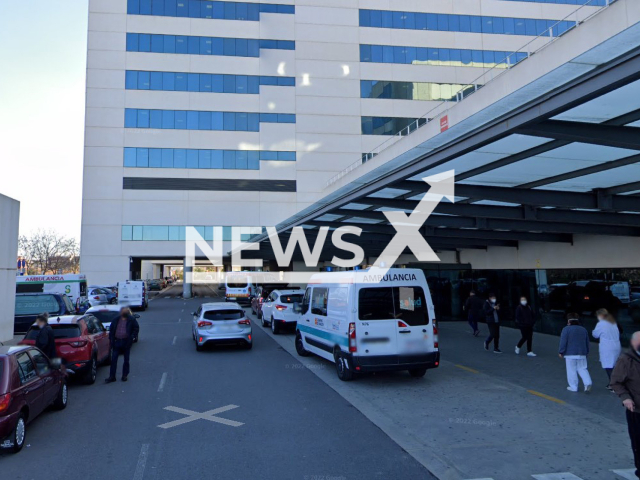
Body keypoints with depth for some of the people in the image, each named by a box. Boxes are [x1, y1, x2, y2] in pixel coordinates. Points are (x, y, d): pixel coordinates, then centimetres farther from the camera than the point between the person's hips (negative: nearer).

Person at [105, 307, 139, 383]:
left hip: (126, 342, -2)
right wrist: (111, 339, 5)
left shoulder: (131, 320, -1)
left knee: (126, 360, 7)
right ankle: (112, 376, 6)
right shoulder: (116, 320, 8)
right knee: (113, 359, 0)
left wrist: (132, 337, -9)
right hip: (117, 342, 2)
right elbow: (111, 330, 15)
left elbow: (136, 328, 2)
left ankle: (125, 375, 18)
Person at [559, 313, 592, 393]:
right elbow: (587, 343, 19)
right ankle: (588, 383, -7)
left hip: (570, 354, -5)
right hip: (582, 353, 5)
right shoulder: (583, 329, 12)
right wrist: (586, 352, 29)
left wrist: (561, 352, -3)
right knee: (582, 369, 12)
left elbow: (563, 342, -11)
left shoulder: (566, 329, -8)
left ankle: (573, 387, 6)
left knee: (571, 371, 2)